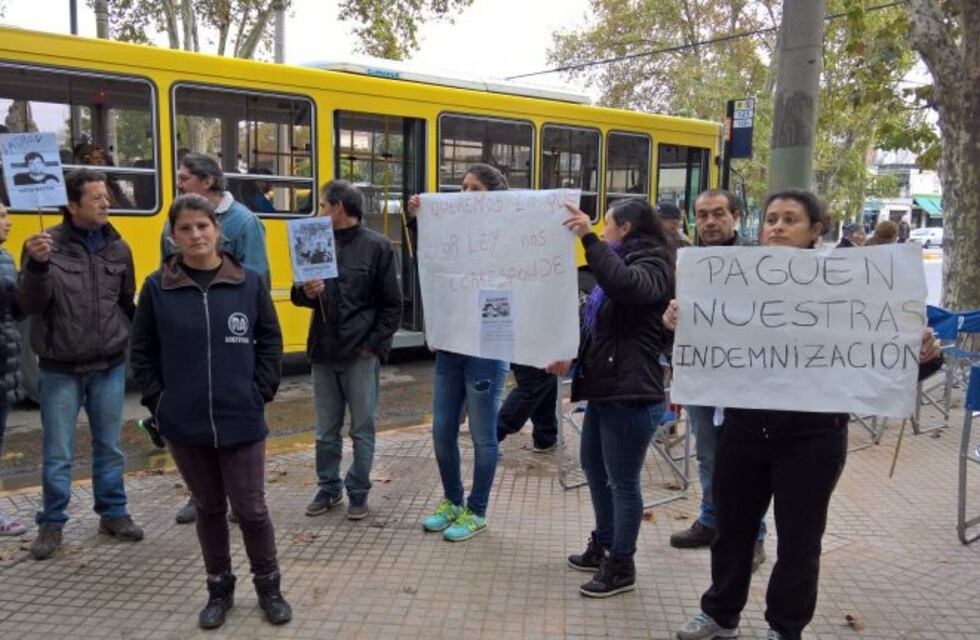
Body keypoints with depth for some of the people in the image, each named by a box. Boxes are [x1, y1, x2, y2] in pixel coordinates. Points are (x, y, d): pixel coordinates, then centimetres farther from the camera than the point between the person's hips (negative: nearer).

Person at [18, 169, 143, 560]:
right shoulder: (47, 244, -7)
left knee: (109, 447, 14)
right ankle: (51, 524, 23)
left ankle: (113, 513, 28)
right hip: (60, 369, -2)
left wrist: (123, 338, 7)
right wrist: (37, 264, -28)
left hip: (110, 367, 3)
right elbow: (30, 304, -14)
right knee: (57, 453, 8)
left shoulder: (118, 248, 3)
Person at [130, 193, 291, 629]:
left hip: (241, 421, -1)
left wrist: (261, 392, -3)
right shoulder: (157, 288, -2)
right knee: (208, 508, 15)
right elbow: (142, 352, 4)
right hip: (184, 424, 1)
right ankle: (219, 588, 32)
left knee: (250, 508, 7)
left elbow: (270, 342, 4)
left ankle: (268, 586, 27)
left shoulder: (249, 283, -3)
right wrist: (159, 401, -2)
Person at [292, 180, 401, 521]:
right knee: (326, 429, 13)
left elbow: (392, 305, -5)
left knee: (362, 428, 7)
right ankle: (328, 487, 28)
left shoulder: (377, 246, -5)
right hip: (323, 352, 5)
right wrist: (305, 292, -8)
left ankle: (358, 491, 21)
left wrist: (373, 344, -10)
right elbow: (300, 292, 15)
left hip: (361, 354, -4)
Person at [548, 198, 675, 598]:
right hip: (606, 386, 11)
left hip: (631, 392, -11)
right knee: (593, 466, 20)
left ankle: (621, 567, 14)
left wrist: (589, 238, -37)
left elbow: (625, 285, -36)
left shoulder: (652, 264, -11)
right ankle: (603, 546, 36)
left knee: (622, 481, 0)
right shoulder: (622, 262, 20)